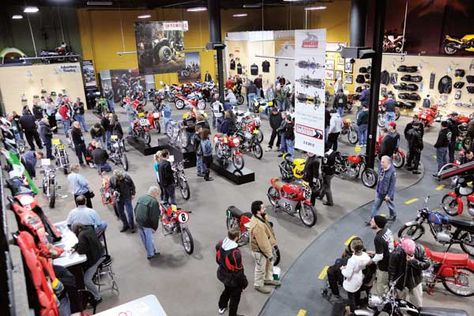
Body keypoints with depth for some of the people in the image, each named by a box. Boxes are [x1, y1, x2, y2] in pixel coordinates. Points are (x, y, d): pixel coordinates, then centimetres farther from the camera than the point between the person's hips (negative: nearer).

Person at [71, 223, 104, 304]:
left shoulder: (82, 235, -23)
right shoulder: (89, 229, 6)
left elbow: (81, 250, -22)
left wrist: (76, 249, -1)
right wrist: (74, 247, 4)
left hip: (96, 258, -11)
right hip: (99, 253, 11)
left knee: (86, 280, -10)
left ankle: (97, 298, 5)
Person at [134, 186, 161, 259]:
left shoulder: (140, 198, 5)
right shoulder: (154, 202, -20)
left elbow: (135, 210, 13)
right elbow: (154, 217, -21)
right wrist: (155, 227, -11)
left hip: (138, 223, 8)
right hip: (147, 224, -7)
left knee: (144, 239, 20)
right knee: (149, 239, 10)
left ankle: (153, 251, 39)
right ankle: (150, 254, 25)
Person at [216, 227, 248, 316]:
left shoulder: (220, 244, -17)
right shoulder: (235, 253, -39)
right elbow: (238, 271, -26)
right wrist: (244, 283, -10)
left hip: (222, 274, 7)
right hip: (232, 279, -7)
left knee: (227, 289, 34)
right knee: (235, 297, 20)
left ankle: (221, 307, 57)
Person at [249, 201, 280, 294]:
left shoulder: (261, 217, -7)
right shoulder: (257, 225, -38)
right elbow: (262, 242, -30)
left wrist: (273, 242, 17)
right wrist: (269, 254, -20)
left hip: (267, 246, 9)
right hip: (260, 250, -9)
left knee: (269, 263, 28)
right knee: (261, 268, 14)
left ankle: (268, 279, 51)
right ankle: (259, 285, 37)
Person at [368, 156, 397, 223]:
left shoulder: (392, 171, -26)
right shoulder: (381, 168, -7)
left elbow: (392, 185, -21)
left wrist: (389, 195, -19)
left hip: (387, 192, -5)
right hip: (379, 191, 6)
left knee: (390, 205, 19)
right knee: (376, 205, 9)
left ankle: (393, 216, 45)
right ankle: (372, 219, 16)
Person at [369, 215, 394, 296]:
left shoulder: (378, 239, -33)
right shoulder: (387, 230, -7)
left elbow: (379, 257, -26)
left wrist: (371, 261, -7)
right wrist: (375, 252, 11)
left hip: (384, 266, -9)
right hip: (391, 261, 9)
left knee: (381, 290, 13)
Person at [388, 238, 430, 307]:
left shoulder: (420, 249, -21)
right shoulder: (396, 254, -29)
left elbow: (426, 264, -16)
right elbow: (391, 271, -20)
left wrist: (414, 261, -33)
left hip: (416, 282, 2)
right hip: (401, 283, -2)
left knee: (418, 305, 19)